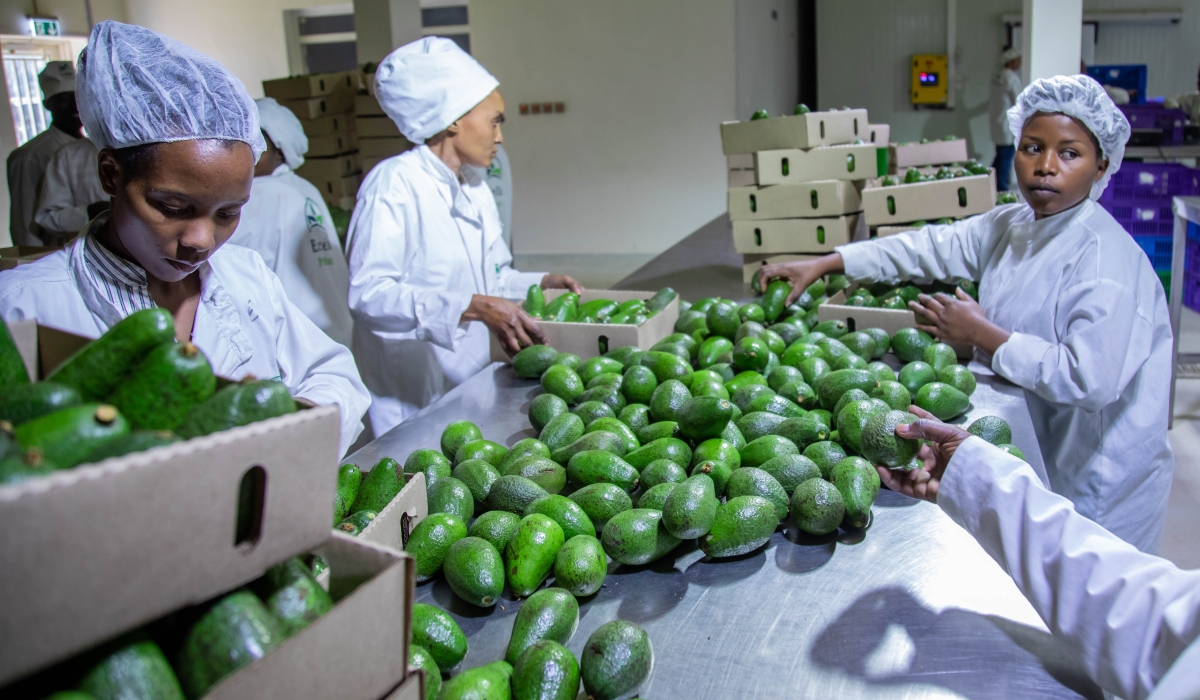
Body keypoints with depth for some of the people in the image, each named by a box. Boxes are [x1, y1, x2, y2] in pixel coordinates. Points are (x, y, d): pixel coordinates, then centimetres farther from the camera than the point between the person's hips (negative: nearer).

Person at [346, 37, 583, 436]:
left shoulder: (475, 190, 13)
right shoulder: (393, 183, -14)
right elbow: (367, 293, -25)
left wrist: (541, 283, 6)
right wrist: (472, 307, -31)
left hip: (468, 386, 8)